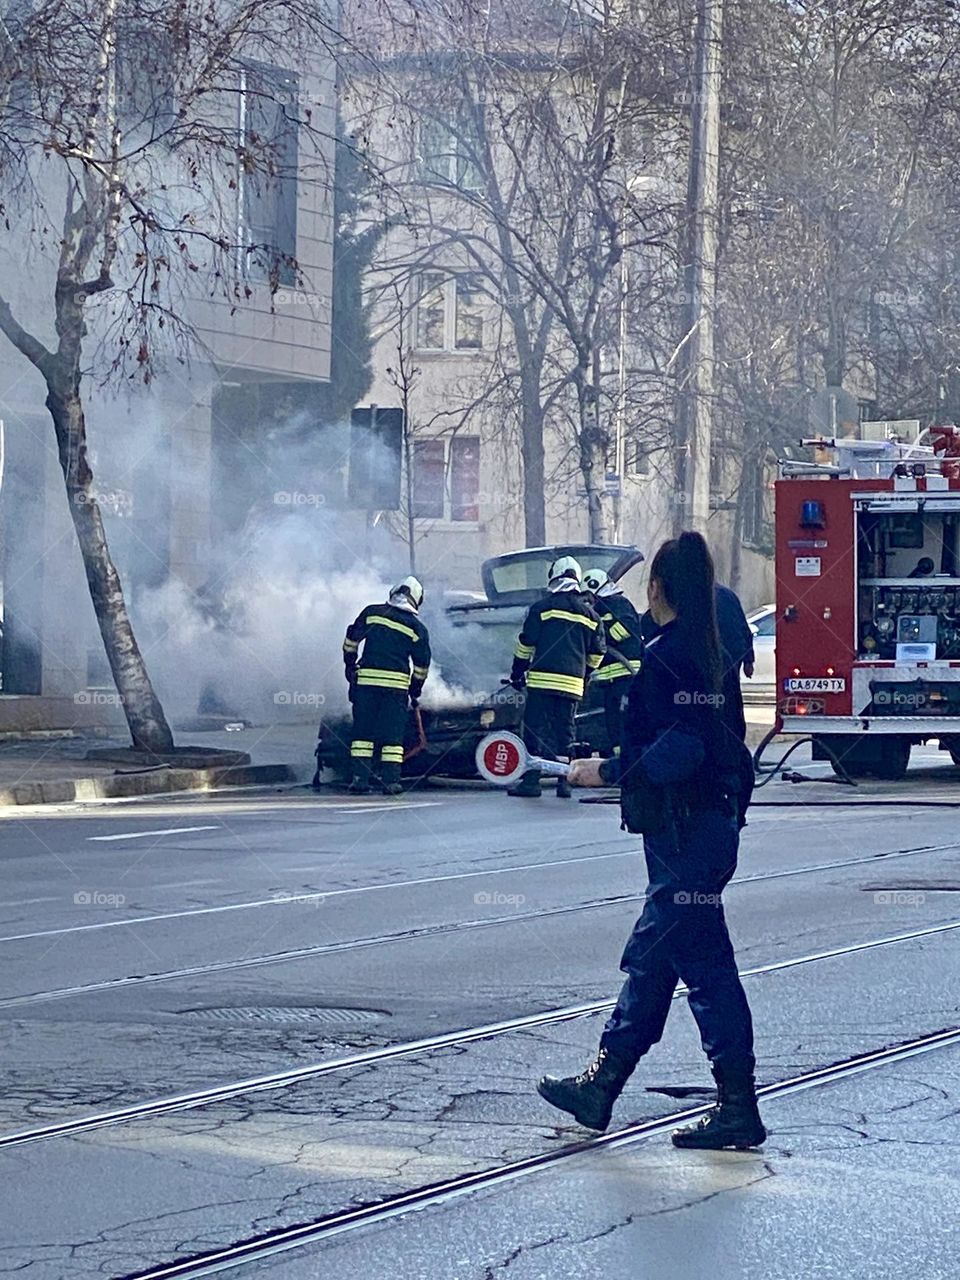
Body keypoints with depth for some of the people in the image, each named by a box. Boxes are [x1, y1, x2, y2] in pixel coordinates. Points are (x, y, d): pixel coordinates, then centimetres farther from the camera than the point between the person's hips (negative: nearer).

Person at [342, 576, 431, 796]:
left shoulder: (372, 613, 5)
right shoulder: (417, 628, 4)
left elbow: (352, 639, 8)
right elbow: (421, 664, 8)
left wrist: (349, 664, 20)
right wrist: (415, 692, 19)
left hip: (365, 679, 1)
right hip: (397, 684, -1)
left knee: (363, 729, 7)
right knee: (392, 733, 4)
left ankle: (360, 778, 2)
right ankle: (391, 780, 0)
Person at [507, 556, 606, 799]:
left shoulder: (543, 607, -1)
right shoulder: (590, 614, 10)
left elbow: (526, 643, -1)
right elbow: (597, 653, 15)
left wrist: (517, 673, 9)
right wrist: (584, 675, 29)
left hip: (542, 679, -3)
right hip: (573, 684, 3)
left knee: (535, 729, -2)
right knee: (566, 733, 10)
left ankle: (530, 780, -7)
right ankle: (565, 782, 7)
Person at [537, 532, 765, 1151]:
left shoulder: (666, 654, -16)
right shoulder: (705, 651, 12)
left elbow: (677, 750, -24)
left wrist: (607, 772, -15)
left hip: (687, 836, -10)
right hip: (709, 824, 10)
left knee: (705, 966, -5)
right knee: (650, 959, 15)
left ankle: (739, 1110, -2)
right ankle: (602, 1084, 24)